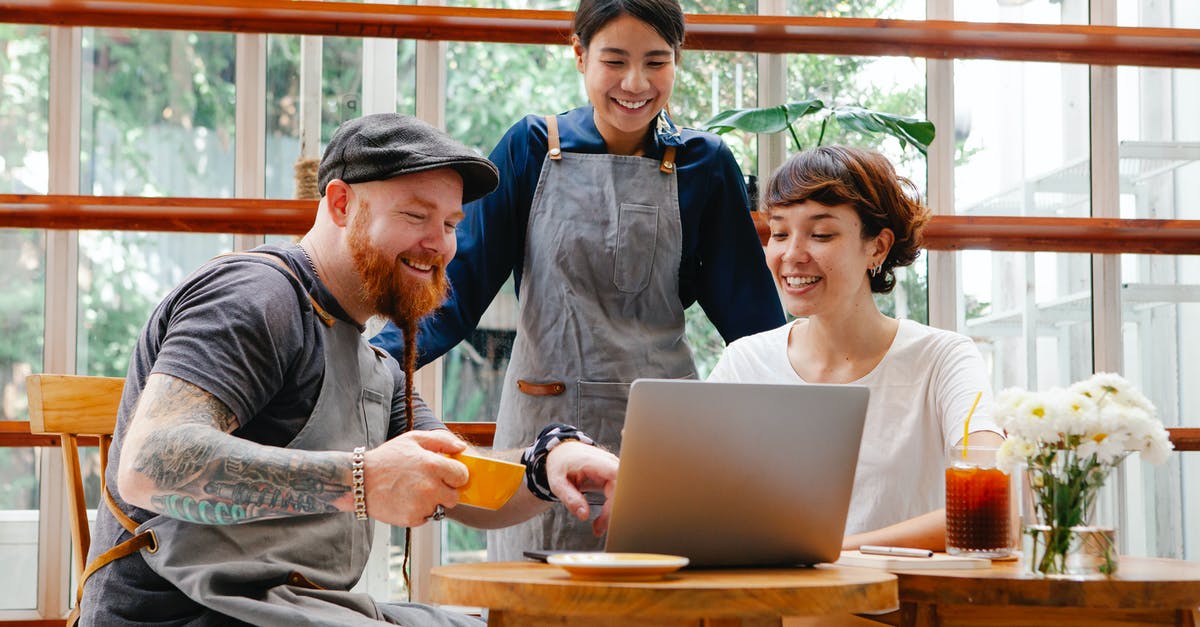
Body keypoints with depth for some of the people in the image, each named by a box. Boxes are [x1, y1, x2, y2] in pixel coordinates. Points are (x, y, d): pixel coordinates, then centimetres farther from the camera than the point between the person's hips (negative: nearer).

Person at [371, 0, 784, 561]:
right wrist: (375, 357, -15)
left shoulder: (703, 164, 4)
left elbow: (747, 305, 7)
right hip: (545, 425, 0)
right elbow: (461, 281, -1)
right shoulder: (533, 148, 3)